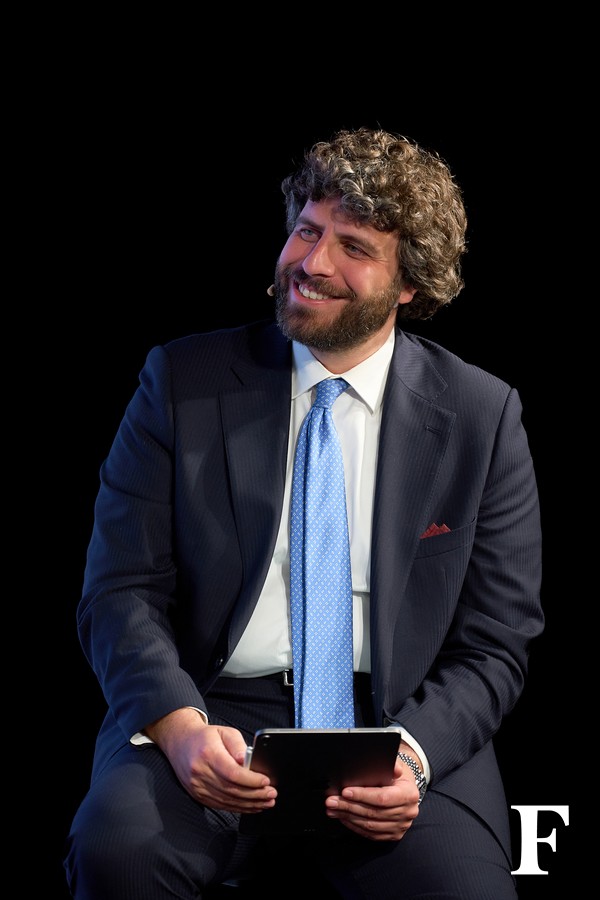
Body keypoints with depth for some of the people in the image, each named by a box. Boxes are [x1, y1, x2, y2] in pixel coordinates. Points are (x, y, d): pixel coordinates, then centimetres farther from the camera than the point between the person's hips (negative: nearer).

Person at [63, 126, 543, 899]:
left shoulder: (482, 418, 4)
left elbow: (494, 645, 4)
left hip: (399, 727, 1)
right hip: (209, 716, 0)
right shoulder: (182, 380, 5)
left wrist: (414, 753, -16)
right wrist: (179, 725, -20)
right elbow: (121, 591, 0)